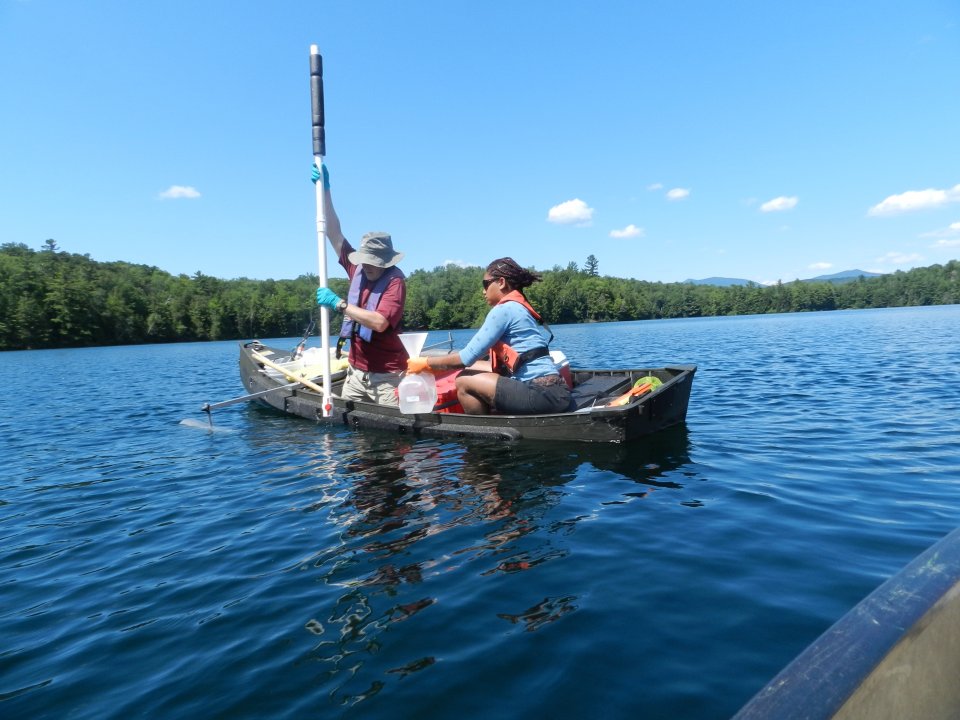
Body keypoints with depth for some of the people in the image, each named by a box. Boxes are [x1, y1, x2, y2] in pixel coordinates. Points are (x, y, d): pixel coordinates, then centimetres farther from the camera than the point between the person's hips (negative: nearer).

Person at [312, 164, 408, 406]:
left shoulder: (395, 281, -15)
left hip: (386, 376, -6)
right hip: (356, 370, 6)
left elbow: (379, 322, -27)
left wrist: (338, 303, -23)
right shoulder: (357, 269, 3)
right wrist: (325, 189, -3)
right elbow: (334, 234, 3)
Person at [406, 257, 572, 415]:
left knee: (465, 383, -9)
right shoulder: (519, 307, 20)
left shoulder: (504, 309, -8)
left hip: (544, 394, -9)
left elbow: (468, 357, -10)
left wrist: (425, 363, 2)